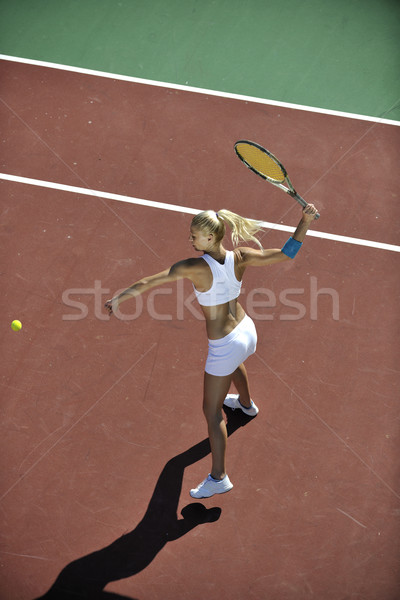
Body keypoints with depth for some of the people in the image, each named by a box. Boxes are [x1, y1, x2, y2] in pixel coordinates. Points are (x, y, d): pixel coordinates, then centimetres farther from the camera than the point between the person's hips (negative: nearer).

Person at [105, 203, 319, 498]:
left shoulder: (196, 266, -28)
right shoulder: (240, 257, -14)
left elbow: (150, 282, -31)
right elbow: (286, 253, -9)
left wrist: (119, 298, -24)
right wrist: (305, 221, -5)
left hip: (224, 347, -7)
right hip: (248, 331, 7)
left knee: (212, 412, 8)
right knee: (235, 364, 43)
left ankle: (219, 478, 15)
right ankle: (246, 403, 71)